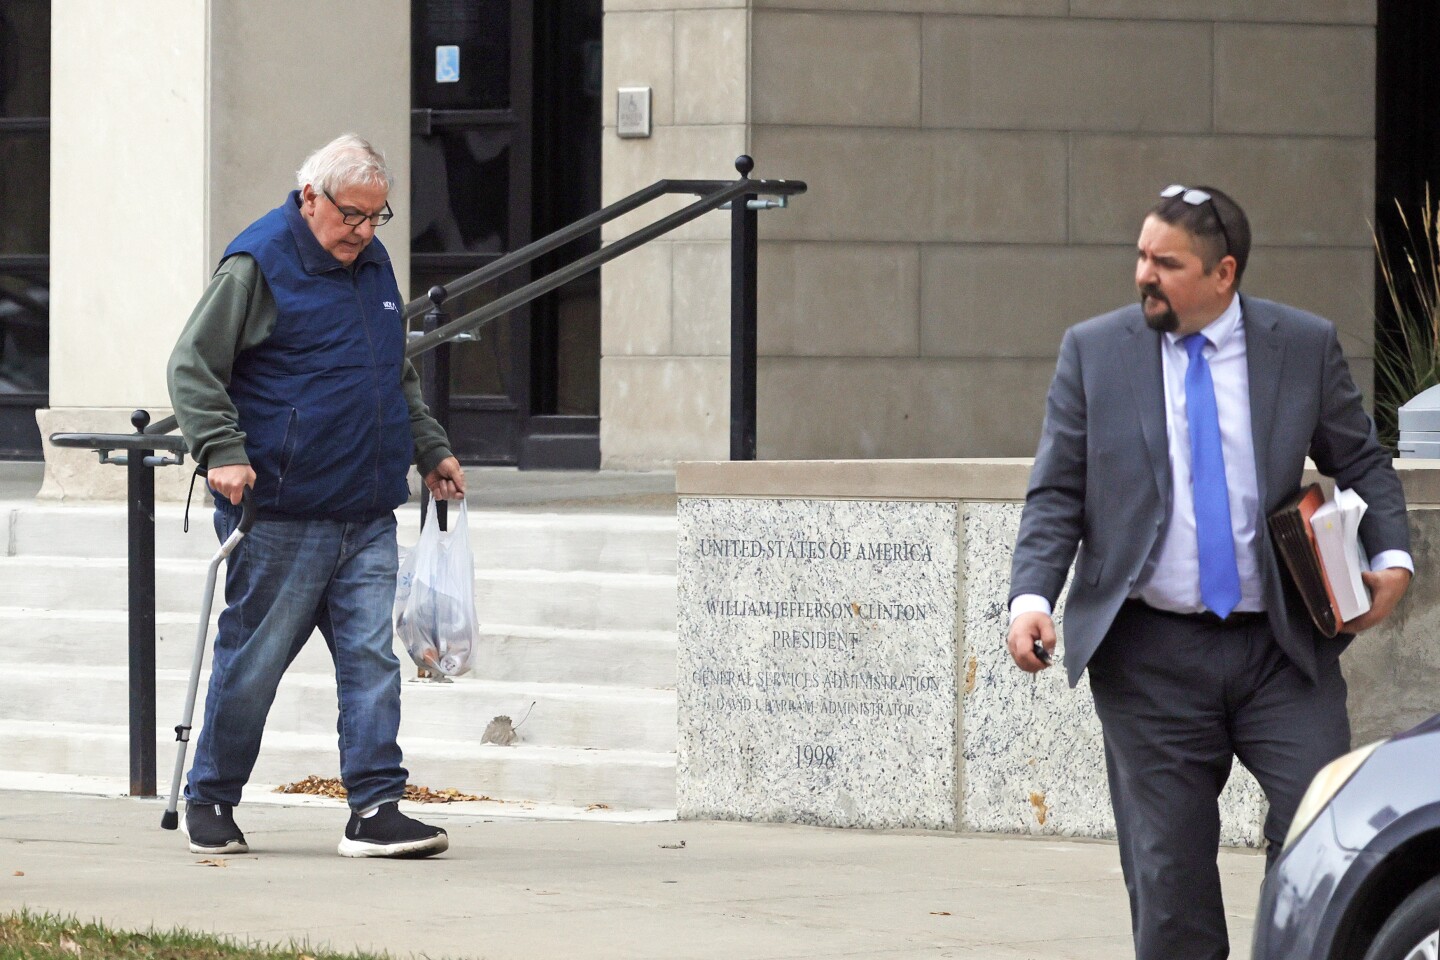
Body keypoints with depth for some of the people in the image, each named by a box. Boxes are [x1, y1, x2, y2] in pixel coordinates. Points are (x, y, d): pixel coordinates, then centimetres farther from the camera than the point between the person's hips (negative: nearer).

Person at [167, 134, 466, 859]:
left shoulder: (373, 266, 17)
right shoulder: (258, 267, -6)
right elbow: (192, 366, -8)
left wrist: (430, 451, 28)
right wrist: (222, 451, -19)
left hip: (367, 518, 6)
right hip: (280, 513, -6)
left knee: (371, 655, -2)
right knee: (253, 658, 1)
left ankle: (376, 811, -4)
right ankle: (210, 802, 16)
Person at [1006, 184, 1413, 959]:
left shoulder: (1306, 347, 3)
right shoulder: (1093, 351, 3)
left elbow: (1361, 463, 12)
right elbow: (1057, 494, 3)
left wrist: (1390, 556, -6)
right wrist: (1031, 596, -13)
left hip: (1282, 648, 0)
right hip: (1150, 656, 0)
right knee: (1169, 870, 3)